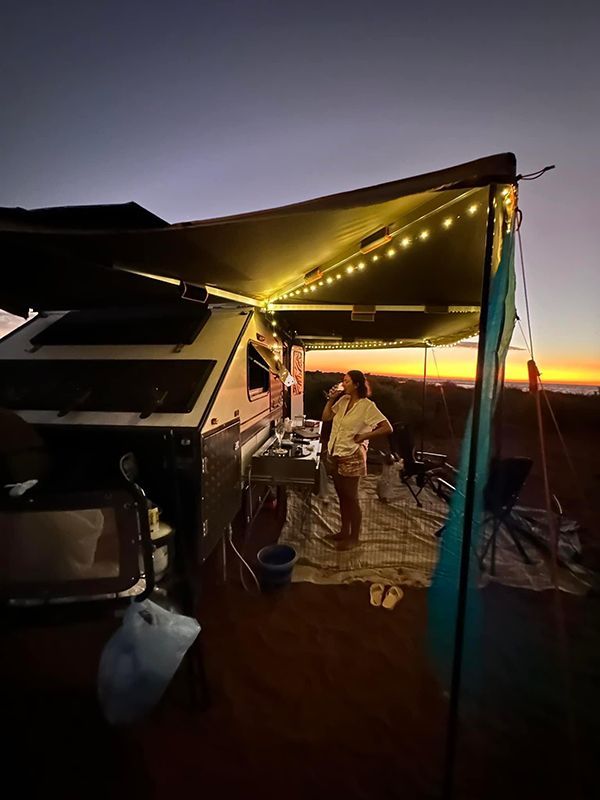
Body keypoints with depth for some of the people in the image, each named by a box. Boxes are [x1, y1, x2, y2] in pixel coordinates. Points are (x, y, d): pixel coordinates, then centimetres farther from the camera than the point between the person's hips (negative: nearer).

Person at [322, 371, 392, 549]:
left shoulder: (367, 405, -15)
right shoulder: (343, 400, 5)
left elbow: (387, 428, -17)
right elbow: (326, 417, 10)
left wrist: (364, 436, -16)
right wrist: (331, 399, 0)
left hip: (351, 457, -7)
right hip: (334, 455, 7)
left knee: (351, 498, 7)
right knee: (342, 496, 19)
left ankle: (354, 537, 24)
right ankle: (345, 531, 35)